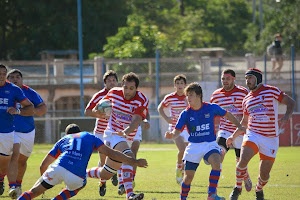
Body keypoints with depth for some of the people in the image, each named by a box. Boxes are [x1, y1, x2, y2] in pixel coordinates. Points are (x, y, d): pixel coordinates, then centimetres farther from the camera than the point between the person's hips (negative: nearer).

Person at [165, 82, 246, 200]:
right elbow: (177, 132, -7)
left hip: (210, 144, -1)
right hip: (194, 146, 1)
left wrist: (239, 126, 6)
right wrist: (171, 135, -29)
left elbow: (227, 115, 12)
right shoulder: (186, 114, -5)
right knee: (188, 176, 0)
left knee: (216, 162, -30)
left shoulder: (211, 108, -5)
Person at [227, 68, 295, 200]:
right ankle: (237, 188, -3)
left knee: (264, 175, -1)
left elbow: (290, 102, 1)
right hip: (253, 135, 2)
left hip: (271, 139, -2)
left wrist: (286, 116, -18)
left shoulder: (272, 91, -1)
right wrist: (234, 136, 20)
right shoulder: (247, 100, 12)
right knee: (243, 160, -25)